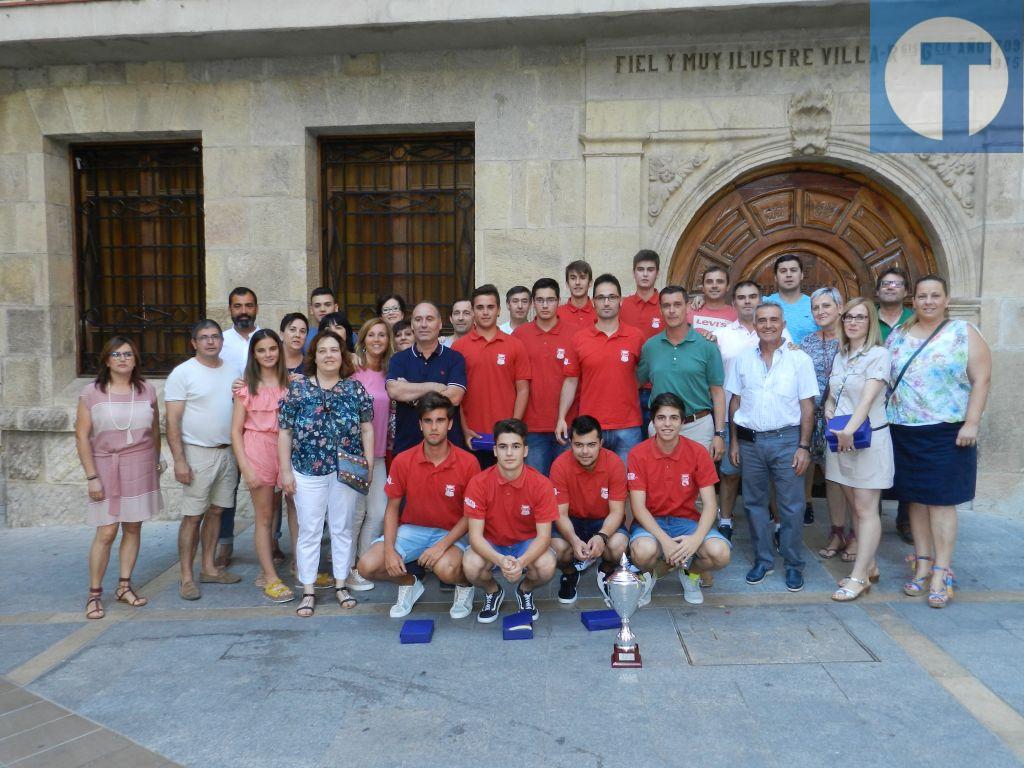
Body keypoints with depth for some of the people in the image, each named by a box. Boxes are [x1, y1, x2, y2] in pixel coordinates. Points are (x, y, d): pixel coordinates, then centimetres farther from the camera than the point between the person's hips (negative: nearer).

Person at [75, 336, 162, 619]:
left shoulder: (147, 390, 4)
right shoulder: (91, 392, -3)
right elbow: (82, 436, -4)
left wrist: (155, 463, 12)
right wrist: (92, 477, -8)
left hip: (140, 467, 2)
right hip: (106, 467, -2)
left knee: (133, 527, 7)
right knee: (106, 532, -5)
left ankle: (124, 586, 20)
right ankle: (94, 594, 9)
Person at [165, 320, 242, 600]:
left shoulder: (232, 372, 9)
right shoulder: (182, 373, -7)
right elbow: (173, 421, -10)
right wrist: (179, 460, -16)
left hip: (228, 452, 5)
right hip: (198, 453, -5)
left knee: (215, 511, 12)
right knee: (193, 516, -2)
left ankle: (208, 568, 24)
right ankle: (187, 577, 6)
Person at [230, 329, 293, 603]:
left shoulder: (290, 382, 7)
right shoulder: (247, 387, 1)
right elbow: (236, 430, 0)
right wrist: (245, 468, -8)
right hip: (258, 449, -2)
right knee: (264, 517, 2)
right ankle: (270, 577, 10)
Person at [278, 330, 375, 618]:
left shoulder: (355, 388, 3)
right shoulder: (297, 389, 0)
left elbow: (366, 428, 7)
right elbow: (285, 433, 2)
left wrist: (369, 465, 2)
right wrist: (285, 470, -2)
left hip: (347, 471, 1)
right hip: (308, 472, -1)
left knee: (342, 528, 11)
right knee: (309, 531, 5)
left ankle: (341, 585, 25)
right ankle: (308, 591, 16)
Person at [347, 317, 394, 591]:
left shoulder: (388, 373, 10)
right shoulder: (352, 369, -7)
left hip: (378, 452, 6)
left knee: (379, 512, 7)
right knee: (356, 511, 0)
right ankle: (348, 569, 16)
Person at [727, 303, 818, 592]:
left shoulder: (800, 360, 0)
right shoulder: (743, 360, 7)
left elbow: (807, 406, 0)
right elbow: (735, 402, 10)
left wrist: (804, 446, -6)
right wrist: (733, 441, 6)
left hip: (786, 440, -2)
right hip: (750, 440, 3)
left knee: (791, 506, 1)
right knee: (754, 503, 9)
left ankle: (794, 565, 14)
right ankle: (762, 560, 22)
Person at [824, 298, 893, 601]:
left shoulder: (878, 355, -8)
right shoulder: (840, 356, 13)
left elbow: (869, 397, -21)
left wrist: (850, 428, -32)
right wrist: (828, 409, 0)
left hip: (868, 438, -7)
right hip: (840, 439, 7)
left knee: (866, 510, -2)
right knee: (856, 508, 12)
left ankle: (859, 577, 1)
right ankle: (869, 567, 23)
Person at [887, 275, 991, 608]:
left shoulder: (963, 333, -1)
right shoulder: (897, 336, 10)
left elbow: (981, 379, -5)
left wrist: (971, 423, -13)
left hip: (947, 432, -4)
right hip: (903, 432, 4)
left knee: (940, 501, -3)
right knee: (915, 499, 10)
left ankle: (941, 573, 5)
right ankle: (922, 565, 21)